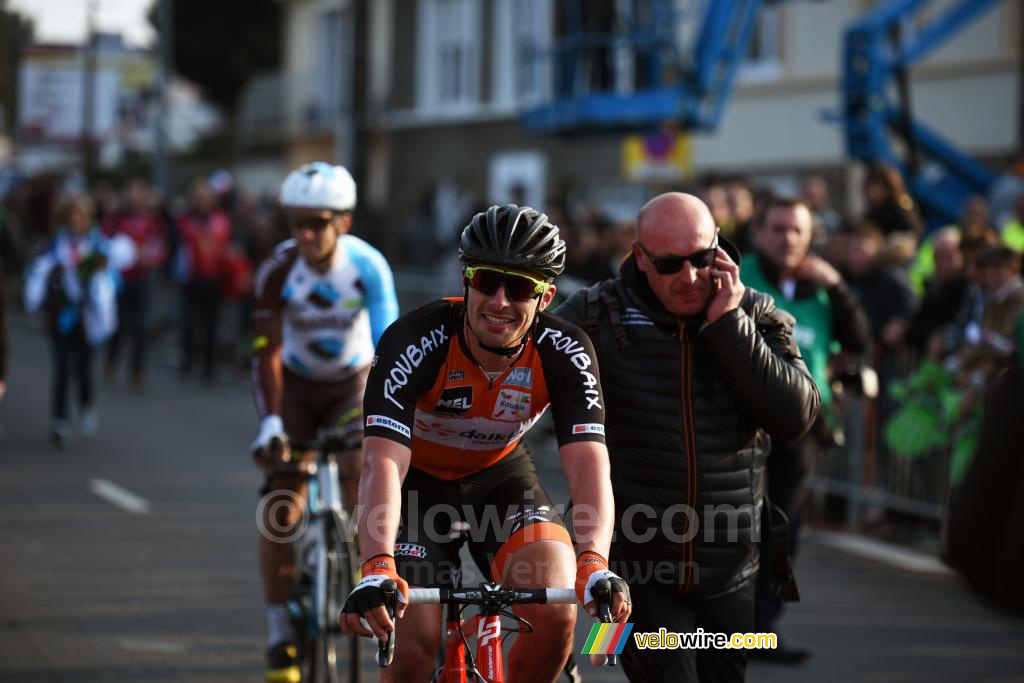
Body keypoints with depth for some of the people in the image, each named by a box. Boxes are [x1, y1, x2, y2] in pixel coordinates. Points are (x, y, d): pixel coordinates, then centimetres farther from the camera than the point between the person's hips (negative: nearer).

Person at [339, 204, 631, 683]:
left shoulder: (565, 352, -24)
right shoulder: (415, 342, -31)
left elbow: (588, 461, -34)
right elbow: (382, 460, -42)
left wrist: (594, 564, -52)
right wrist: (377, 568, -58)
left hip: (499, 476, 2)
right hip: (416, 480, -2)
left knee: (556, 615, -22)